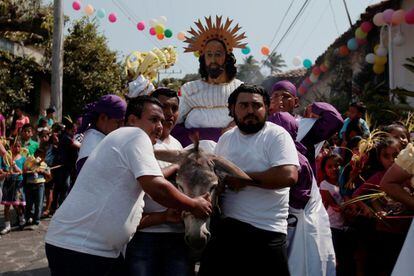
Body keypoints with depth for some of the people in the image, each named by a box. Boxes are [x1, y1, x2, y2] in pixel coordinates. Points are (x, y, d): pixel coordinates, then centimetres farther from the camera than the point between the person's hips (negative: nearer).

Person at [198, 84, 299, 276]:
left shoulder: (277, 135, -7)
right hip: (226, 228, 5)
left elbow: (289, 176, -21)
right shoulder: (225, 139, 12)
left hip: (266, 233, -5)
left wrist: (244, 179, -15)